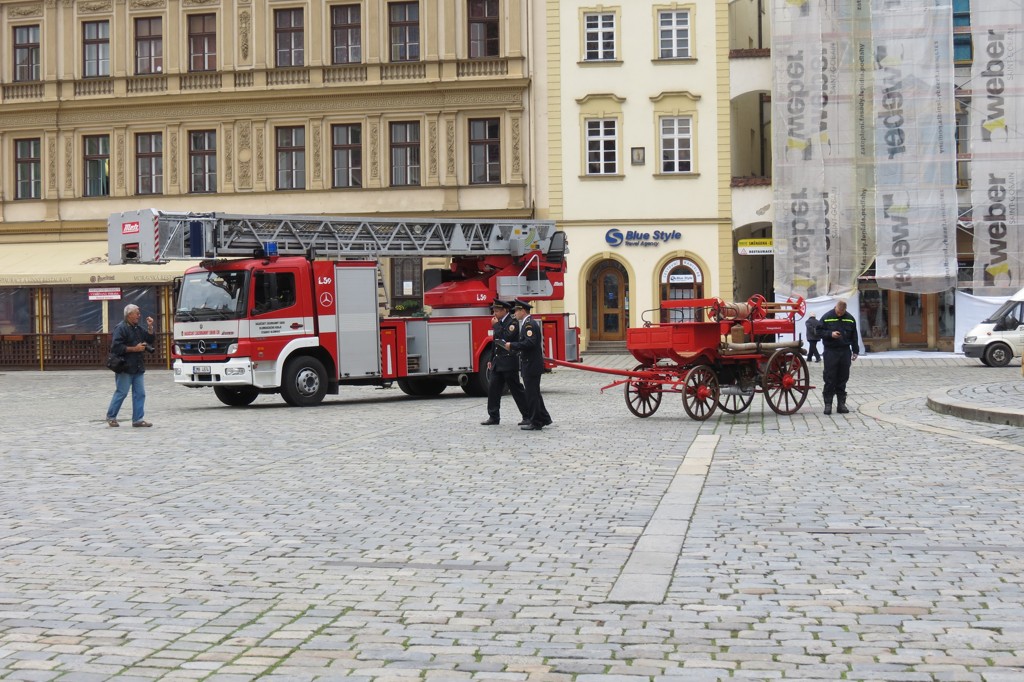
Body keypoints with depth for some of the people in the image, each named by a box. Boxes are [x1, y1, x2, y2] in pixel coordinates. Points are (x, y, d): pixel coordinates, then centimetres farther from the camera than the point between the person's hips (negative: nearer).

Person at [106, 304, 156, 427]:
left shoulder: (138, 329, 17)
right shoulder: (120, 328, -9)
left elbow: (150, 341, 18)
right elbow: (116, 347, -17)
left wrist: (150, 327, 5)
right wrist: (134, 349, -17)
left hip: (137, 368, 8)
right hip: (125, 368, -8)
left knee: (140, 394, 4)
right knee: (121, 393, -2)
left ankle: (138, 419, 8)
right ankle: (111, 417, 11)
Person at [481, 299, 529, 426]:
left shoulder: (513, 322, -11)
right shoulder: (500, 322, 14)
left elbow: (506, 338, -26)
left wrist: (496, 326, -16)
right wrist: (491, 360, 19)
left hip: (509, 363, -9)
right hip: (498, 363, 9)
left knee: (517, 389, -4)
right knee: (493, 389, 6)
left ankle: (528, 416, 3)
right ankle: (494, 417, 12)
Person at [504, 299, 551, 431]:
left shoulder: (529, 324, -16)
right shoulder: (527, 323, 16)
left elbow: (529, 343, -26)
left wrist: (511, 345, -18)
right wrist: (512, 345, 8)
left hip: (531, 365, -11)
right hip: (531, 365, 11)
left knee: (532, 394, -5)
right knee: (533, 393, 17)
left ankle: (535, 423, 0)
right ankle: (543, 418, 23)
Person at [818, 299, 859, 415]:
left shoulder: (850, 318, 8)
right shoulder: (826, 317, -1)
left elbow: (854, 336, 13)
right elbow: (819, 331, 0)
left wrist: (855, 351, 11)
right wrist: (830, 334, -16)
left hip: (845, 352, 3)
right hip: (830, 352, -3)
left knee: (843, 379, 6)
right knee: (830, 379, -3)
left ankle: (841, 403, 11)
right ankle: (828, 404, 1)